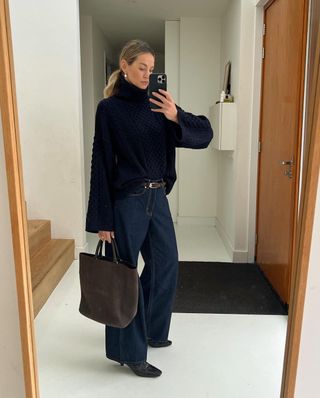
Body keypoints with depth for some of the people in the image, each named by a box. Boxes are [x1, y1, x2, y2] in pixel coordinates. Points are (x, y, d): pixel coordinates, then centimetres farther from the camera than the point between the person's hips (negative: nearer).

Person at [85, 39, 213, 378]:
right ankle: (129, 350, 24)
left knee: (165, 265, 16)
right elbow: (101, 164, -9)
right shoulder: (109, 108, -6)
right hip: (127, 202, -6)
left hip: (158, 198, 7)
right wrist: (103, 219, -12)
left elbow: (205, 134, 1)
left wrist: (176, 116, -20)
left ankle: (150, 331, 40)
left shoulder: (157, 105, 8)